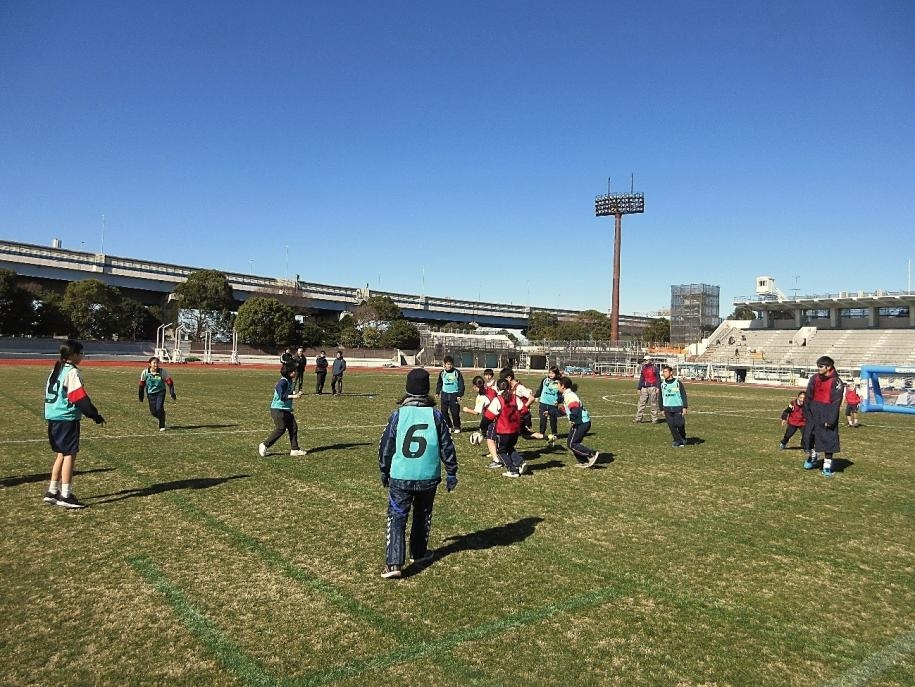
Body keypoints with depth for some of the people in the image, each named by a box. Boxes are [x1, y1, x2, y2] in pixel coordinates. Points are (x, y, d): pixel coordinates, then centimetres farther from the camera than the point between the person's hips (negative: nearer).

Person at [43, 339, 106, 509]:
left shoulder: (55, 370, 14)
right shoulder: (72, 372, -13)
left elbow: (50, 394, 17)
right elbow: (80, 398, -18)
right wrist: (95, 415, -13)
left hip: (53, 418, 9)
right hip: (67, 419, -9)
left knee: (61, 454, 16)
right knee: (70, 455, -4)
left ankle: (52, 492, 20)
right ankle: (65, 496, -2)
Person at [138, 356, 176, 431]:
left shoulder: (162, 371, -15)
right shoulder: (145, 372, -12)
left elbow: (169, 382, -10)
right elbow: (142, 385, 1)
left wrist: (172, 393, -16)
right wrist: (141, 396, 6)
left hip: (160, 392, -2)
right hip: (151, 393, 2)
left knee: (159, 408, -18)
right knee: (153, 412, -1)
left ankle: (162, 426, -1)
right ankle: (161, 418, 35)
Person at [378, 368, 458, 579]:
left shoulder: (398, 414, -6)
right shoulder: (436, 415, -5)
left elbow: (385, 446, 1)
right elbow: (447, 447, 0)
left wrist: (384, 472, 16)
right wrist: (451, 473, 11)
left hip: (400, 477, -1)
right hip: (428, 477, 1)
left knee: (397, 518, 5)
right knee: (422, 516, 21)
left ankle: (393, 564, -5)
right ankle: (418, 553, 36)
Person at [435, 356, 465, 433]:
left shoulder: (457, 372, -3)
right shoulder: (442, 373, 7)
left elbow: (461, 384, 0)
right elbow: (439, 383, 20)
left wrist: (459, 395, -6)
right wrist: (437, 392, 10)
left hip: (454, 394, -3)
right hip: (445, 394, 3)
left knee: (455, 412, -4)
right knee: (444, 412, 1)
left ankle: (457, 427, 9)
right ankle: (448, 426, 12)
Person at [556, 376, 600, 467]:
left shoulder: (569, 395, -13)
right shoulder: (567, 395, 18)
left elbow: (575, 408, -28)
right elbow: (564, 409, 27)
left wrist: (573, 419, -35)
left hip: (581, 423, -10)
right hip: (583, 422, 10)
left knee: (571, 444, -5)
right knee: (571, 443, 14)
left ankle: (592, 454, -8)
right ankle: (583, 462, 15)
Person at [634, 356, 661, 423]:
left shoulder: (654, 368, 0)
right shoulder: (643, 369, 15)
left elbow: (658, 378, -2)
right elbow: (641, 379, 20)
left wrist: (658, 387, -10)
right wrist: (639, 388, 17)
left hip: (652, 388, -5)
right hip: (644, 388, 5)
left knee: (653, 404, -1)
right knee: (641, 403, 1)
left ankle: (654, 419, 6)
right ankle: (638, 418, 3)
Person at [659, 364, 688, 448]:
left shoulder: (678, 383, -3)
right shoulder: (662, 384, 7)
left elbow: (684, 395, -1)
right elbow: (660, 397, 15)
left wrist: (685, 407, -7)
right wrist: (662, 409, 12)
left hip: (678, 408, -3)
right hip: (667, 409, 3)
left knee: (680, 425, -3)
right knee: (672, 426, -2)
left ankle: (683, 439, 23)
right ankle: (678, 441, 9)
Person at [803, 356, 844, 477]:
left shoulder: (836, 382, -11)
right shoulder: (814, 379, 4)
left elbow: (836, 403, -13)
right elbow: (808, 397, 9)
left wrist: (831, 419, -17)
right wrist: (807, 413, 4)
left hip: (827, 415, -5)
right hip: (814, 413, 5)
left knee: (829, 440, -2)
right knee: (810, 436, 13)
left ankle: (827, 465, 8)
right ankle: (813, 458, 35)